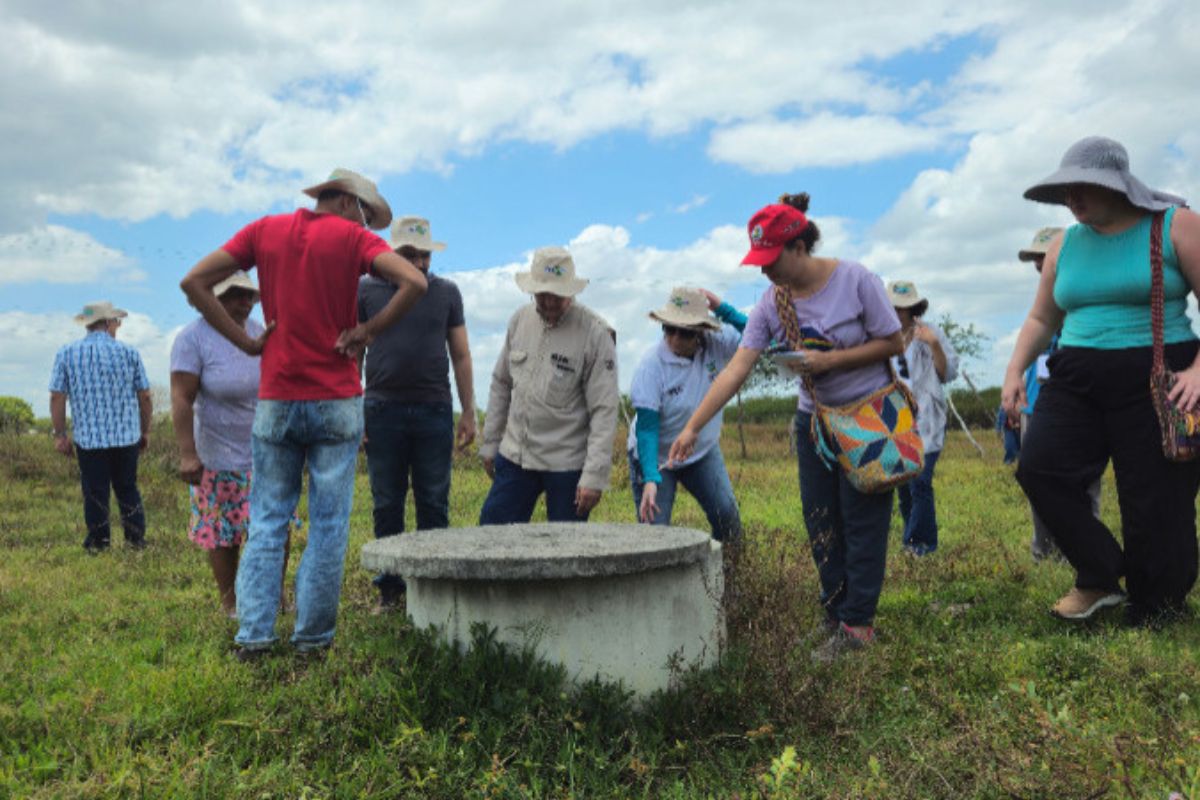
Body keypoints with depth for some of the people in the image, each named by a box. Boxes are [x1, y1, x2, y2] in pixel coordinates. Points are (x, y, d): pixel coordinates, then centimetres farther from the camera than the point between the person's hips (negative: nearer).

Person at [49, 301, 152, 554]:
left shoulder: (66, 353, -3)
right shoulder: (128, 352, -3)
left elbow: (57, 397, -5)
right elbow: (144, 397, -1)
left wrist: (60, 434, 4)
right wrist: (145, 430, 10)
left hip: (88, 437, 0)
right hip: (127, 435, 1)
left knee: (95, 491, 11)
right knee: (127, 488, 15)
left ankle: (98, 541, 20)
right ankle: (135, 537, 16)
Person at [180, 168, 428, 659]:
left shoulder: (264, 230, 8)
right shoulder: (353, 237, -2)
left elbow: (194, 282, 4)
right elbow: (415, 282, -17)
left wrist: (246, 341, 2)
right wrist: (367, 330, -9)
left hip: (275, 401, 3)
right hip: (336, 402, -3)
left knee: (267, 520, 11)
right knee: (328, 524, 5)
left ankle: (253, 634, 9)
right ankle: (313, 637, 10)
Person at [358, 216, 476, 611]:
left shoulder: (446, 292, 10)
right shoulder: (366, 290, 6)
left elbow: (461, 356, 12)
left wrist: (469, 412, 7)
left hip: (434, 411, 1)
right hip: (382, 411, 0)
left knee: (434, 504, 3)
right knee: (387, 505, 6)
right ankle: (390, 587, 15)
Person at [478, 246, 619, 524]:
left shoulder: (594, 332, -11)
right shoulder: (520, 320, 4)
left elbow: (604, 410, -13)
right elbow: (501, 384, 15)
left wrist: (594, 477, -17)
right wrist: (490, 443, 15)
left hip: (567, 464, -5)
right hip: (514, 456, 5)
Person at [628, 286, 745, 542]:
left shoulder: (716, 344, -14)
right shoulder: (651, 366, -25)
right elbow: (646, 428, -27)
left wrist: (722, 308, -25)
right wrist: (650, 479, -37)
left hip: (704, 453, 4)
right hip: (655, 456, -3)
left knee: (728, 517, -3)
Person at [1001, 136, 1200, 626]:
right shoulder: (1064, 247, 11)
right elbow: (1041, 319, 18)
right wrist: (1015, 369, 3)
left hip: (1157, 382, -4)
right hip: (1077, 379, 5)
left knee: (1156, 506, 0)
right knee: (1040, 468, -15)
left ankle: (1153, 621, 17)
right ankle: (1099, 578, 3)